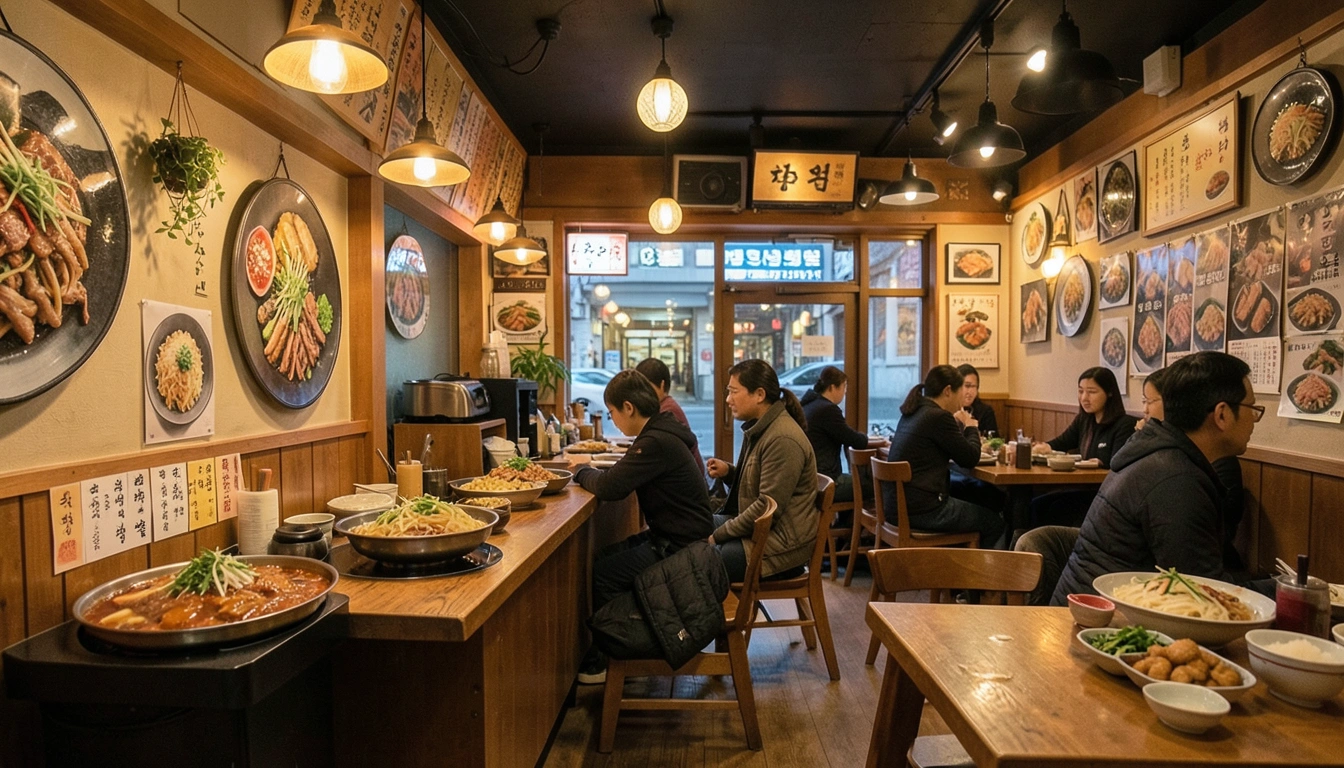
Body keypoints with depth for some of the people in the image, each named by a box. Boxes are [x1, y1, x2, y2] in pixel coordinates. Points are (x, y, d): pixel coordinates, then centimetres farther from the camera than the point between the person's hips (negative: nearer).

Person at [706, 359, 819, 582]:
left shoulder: (783, 439, -21)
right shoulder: (759, 428, 9)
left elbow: (768, 507, -22)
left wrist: (718, 536, -16)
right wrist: (728, 472, 0)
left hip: (782, 541, -10)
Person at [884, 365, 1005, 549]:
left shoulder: (912, 413, 11)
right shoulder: (939, 417, -16)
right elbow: (970, 459, -9)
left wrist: (958, 426, 13)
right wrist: (971, 428, 7)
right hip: (923, 511, -9)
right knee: (995, 522, 9)